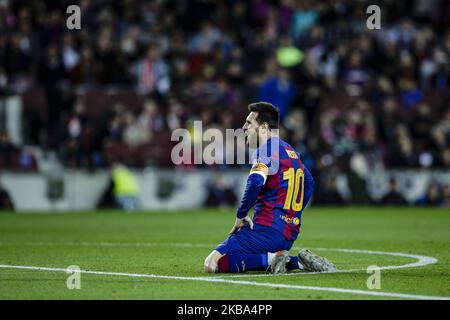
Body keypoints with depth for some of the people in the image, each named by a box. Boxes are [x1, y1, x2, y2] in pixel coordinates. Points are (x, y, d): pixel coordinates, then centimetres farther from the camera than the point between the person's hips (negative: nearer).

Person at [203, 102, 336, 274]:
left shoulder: (266, 150, -10)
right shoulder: (291, 151, 19)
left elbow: (255, 183, -26)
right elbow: (309, 184, 30)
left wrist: (240, 216, -14)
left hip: (267, 230, -9)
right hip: (290, 232, 9)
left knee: (212, 264, -11)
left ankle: (271, 259, -17)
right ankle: (297, 261, 7)